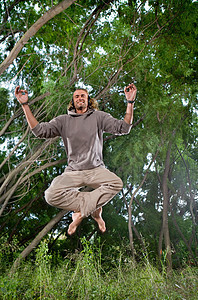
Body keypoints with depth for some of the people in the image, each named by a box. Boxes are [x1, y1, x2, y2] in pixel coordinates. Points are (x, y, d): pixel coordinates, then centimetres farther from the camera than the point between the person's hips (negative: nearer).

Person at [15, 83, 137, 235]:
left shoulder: (99, 116, 8)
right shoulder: (64, 120, 10)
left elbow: (123, 128, -1)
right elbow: (40, 130, -1)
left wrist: (130, 102, -11)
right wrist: (25, 105, -5)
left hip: (96, 169, 0)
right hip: (73, 171, 1)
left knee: (116, 183, -31)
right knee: (51, 195, -26)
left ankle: (80, 213, -17)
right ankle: (94, 208, -11)